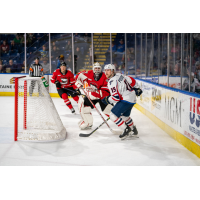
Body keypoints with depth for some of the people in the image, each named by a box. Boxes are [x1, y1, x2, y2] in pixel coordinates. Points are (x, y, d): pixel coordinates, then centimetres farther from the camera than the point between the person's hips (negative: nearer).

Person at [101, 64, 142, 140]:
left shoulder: (112, 82, -20)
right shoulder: (119, 75, 7)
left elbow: (116, 97, -23)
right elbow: (132, 81, 15)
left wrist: (107, 100, -6)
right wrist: (134, 89, 31)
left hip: (126, 100, -10)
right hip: (132, 98, 10)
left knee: (113, 115, -10)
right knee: (124, 115, 28)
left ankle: (126, 129, 1)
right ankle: (133, 130, 45)